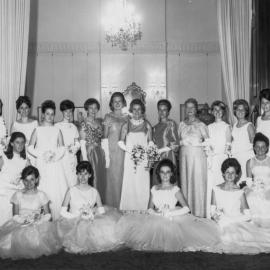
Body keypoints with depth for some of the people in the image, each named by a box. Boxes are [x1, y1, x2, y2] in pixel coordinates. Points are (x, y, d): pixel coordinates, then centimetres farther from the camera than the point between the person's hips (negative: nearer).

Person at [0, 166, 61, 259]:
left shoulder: (41, 195, 5)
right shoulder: (18, 195, 8)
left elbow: (47, 215, 5)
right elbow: (15, 215, 6)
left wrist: (39, 218, -15)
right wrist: (23, 220, -13)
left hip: (38, 225, -1)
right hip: (20, 225, 1)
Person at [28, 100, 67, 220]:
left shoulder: (57, 130, 9)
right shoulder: (37, 130, 5)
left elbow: (62, 149, 7)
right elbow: (30, 148, 4)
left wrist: (55, 157, -9)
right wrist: (41, 155, -6)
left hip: (55, 164, 1)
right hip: (42, 164, -1)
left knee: (58, 190, -4)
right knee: (43, 190, -4)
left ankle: (58, 218, 2)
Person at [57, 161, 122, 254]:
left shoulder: (94, 192, 7)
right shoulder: (71, 191, -1)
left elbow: (102, 211, 3)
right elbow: (63, 212, -3)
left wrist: (92, 215, -16)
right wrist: (79, 216, -13)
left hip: (91, 223, 2)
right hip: (74, 224, -2)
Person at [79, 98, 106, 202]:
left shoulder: (99, 122, 11)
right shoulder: (84, 123, -7)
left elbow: (102, 139, 13)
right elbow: (82, 142, -10)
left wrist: (104, 155, 7)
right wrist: (85, 159, -14)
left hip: (100, 154, 6)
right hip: (89, 153, -6)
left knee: (101, 179, 9)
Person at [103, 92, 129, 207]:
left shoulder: (127, 117, 9)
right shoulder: (108, 117, 2)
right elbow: (105, 137, 0)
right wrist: (107, 155, -7)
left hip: (125, 152, 2)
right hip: (112, 152, -2)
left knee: (124, 178, 4)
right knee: (113, 178, -1)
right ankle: (112, 206, 11)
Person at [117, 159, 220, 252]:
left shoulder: (175, 190, 0)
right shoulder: (154, 189, 11)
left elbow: (186, 208, -8)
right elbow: (150, 208, 10)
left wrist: (169, 213, -13)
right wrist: (156, 213, -11)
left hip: (173, 221, -4)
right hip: (156, 220, 4)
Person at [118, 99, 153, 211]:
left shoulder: (147, 125, 7)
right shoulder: (126, 125, 5)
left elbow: (150, 142, 9)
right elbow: (121, 142, 5)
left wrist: (145, 151, -8)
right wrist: (129, 150, -9)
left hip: (144, 158, 1)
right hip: (130, 157, 0)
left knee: (143, 184, -1)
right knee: (130, 184, -2)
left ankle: (143, 209, 8)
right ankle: (128, 209, 6)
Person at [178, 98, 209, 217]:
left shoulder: (200, 125, 0)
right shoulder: (182, 124, 11)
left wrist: (197, 143, -10)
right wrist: (183, 142, 1)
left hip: (198, 155, -4)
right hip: (184, 155, 4)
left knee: (198, 183, -4)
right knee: (185, 182, 3)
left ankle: (199, 213, 4)